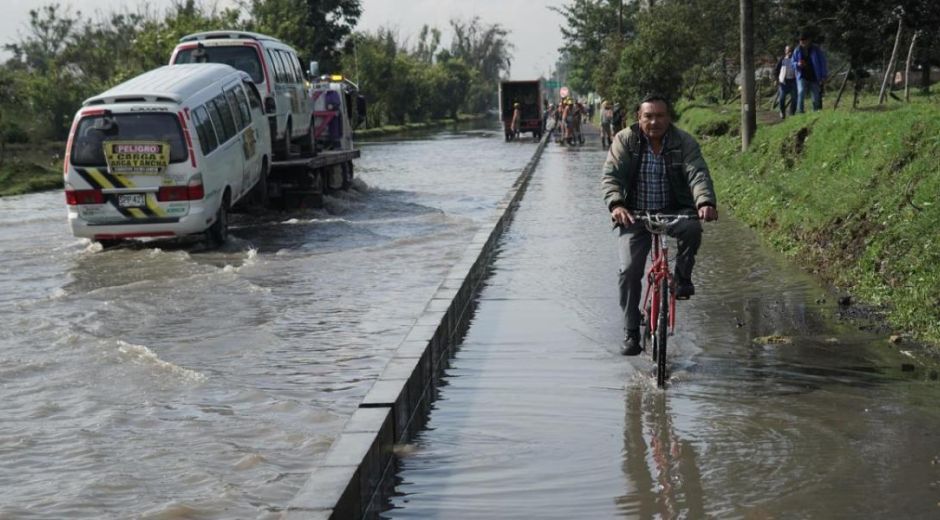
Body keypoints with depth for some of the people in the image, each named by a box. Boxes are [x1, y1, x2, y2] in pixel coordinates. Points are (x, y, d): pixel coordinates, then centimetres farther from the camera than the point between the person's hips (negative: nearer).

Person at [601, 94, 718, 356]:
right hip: (635, 215, 0)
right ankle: (631, 333, 0)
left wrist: (705, 202, -38)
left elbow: (698, 174, -17)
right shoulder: (625, 140, -4)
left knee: (692, 227, -33)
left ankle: (683, 278, -7)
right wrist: (616, 205, -33)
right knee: (629, 270, -13)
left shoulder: (684, 142, -5)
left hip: (673, 211, 0)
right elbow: (611, 175, -13)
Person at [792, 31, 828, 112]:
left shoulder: (816, 50, 1)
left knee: (816, 98, 3)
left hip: (814, 78, 0)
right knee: (801, 92, -23)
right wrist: (798, 64, -12)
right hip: (802, 77, 0)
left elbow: (823, 63, 2)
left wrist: (823, 77, -4)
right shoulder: (797, 51, 6)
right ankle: (800, 112, -26)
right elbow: (792, 63, 13)